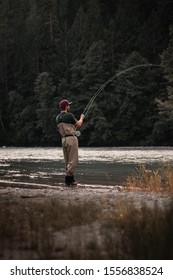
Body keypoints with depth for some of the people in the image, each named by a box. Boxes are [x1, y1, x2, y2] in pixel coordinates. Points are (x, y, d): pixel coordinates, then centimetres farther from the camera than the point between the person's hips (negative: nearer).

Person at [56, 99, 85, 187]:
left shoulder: (58, 118, 10)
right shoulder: (69, 115, -11)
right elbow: (78, 124, 1)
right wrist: (81, 118, 22)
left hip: (63, 139, 8)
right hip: (71, 138, -8)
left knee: (67, 160, 12)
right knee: (73, 160, -5)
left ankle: (71, 179, 14)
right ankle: (68, 178, -11)